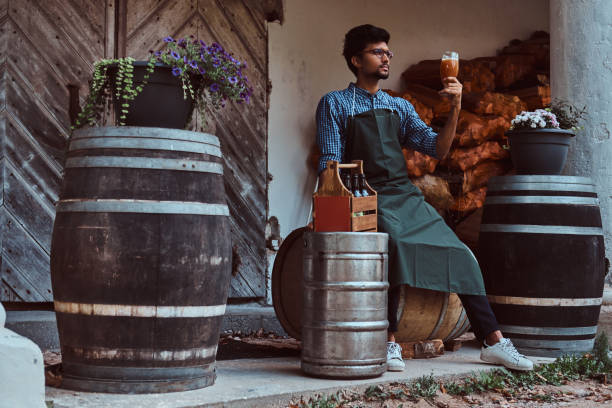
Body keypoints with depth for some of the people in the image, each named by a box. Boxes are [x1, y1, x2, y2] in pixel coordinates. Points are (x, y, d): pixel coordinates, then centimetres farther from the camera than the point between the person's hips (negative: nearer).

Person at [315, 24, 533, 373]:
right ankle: (390, 342, -32)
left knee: (461, 255, -9)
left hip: (408, 199, 5)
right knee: (394, 244, -36)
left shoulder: (400, 107, 20)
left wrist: (455, 109, -5)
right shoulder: (335, 104, 7)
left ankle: (493, 342, -5)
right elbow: (331, 164, -1)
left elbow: (438, 149, 10)